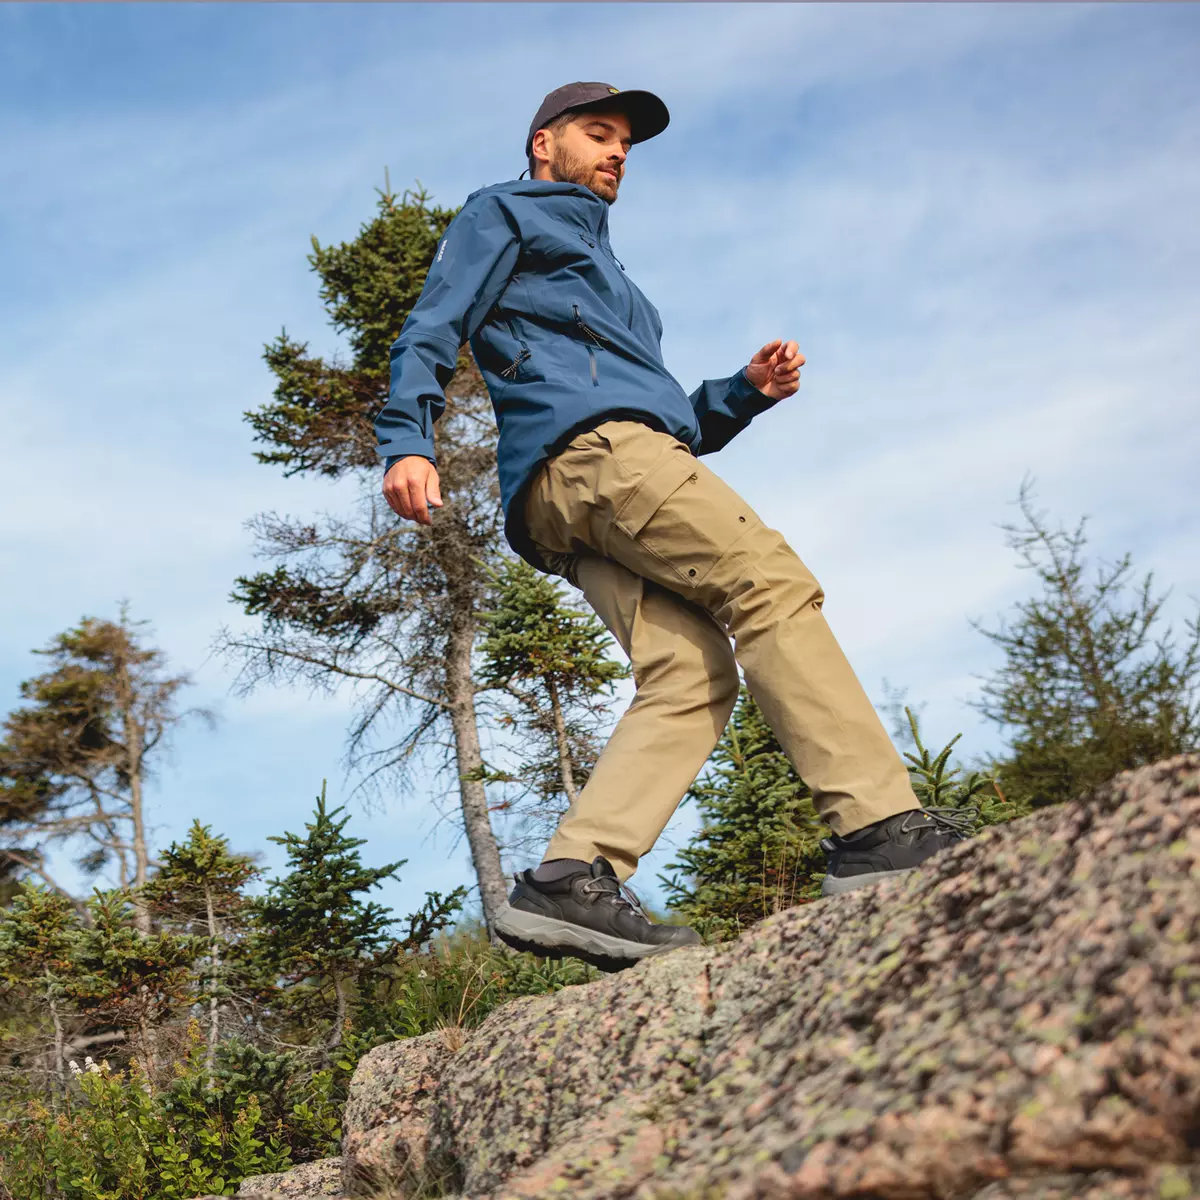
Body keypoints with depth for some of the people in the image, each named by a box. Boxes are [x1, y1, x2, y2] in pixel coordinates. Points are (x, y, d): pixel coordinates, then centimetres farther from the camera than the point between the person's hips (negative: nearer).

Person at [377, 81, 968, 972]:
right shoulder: (503, 214, 21)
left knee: (691, 674, -14)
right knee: (772, 584, -20)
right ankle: (879, 824, -27)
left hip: (625, 463, 8)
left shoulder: (604, 274, 43)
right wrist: (408, 439, -12)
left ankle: (572, 882, -25)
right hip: (585, 447, -8)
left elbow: (673, 422, 35)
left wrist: (747, 391, 16)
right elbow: (433, 332, 5)